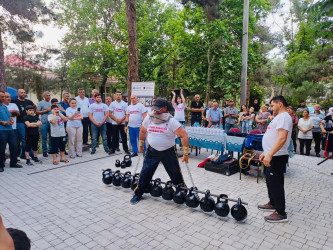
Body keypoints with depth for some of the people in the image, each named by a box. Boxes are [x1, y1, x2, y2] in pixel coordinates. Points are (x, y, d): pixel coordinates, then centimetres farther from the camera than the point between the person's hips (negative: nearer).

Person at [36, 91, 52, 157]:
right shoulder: (41, 103, 1)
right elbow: (37, 112, -3)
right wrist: (46, 110, -10)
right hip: (44, 122, -3)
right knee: (44, 138, 2)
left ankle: (51, 150, 21)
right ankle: (44, 151, 10)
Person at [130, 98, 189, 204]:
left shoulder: (172, 121, -16)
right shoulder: (148, 118, -3)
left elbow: (184, 136, -17)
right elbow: (143, 131, 14)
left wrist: (185, 153, -17)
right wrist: (141, 145, 20)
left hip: (168, 152, -2)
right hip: (152, 151, 3)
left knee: (176, 176, 6)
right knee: (145, 174, 5)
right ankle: (138, 194, 24)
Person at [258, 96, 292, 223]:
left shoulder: (283, 117, -15)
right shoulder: (279, 117, 19)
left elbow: (282, 138, -28)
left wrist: (270, 155, -31)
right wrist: (265, 153, 22)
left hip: (277, 157, -11)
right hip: (271, 156, 11)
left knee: (276, 184, -3)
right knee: (270, 181, 20)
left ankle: (281, 213, 8)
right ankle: (273, 204, 36)